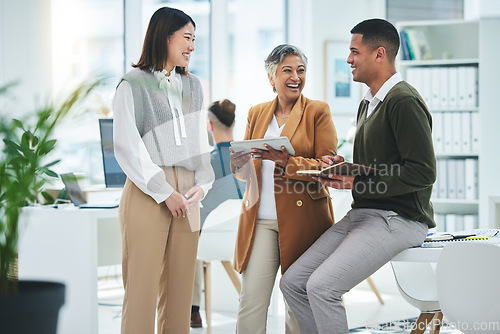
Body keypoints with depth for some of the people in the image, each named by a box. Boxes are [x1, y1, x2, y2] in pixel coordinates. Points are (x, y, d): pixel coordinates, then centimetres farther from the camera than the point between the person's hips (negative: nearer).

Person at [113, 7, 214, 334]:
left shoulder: (193, 86, 19)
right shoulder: (134, 84, 0)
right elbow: (127, 147, -6)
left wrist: (202, 185, 0)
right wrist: (165, 193, -11)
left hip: (186, 196, 5)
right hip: (147, 193, -5)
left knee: (180, 288, 4)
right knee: (142, 286, -7)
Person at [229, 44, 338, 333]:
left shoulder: (318, 112, 4)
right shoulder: (257, 113, 16)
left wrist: (286, 161, -20)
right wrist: (239, 163, -4)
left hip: (302, 218, -3)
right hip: (260, 219, 3)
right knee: (251, 298, -5)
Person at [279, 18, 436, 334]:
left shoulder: (404, 101, -14)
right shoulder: (368, 104, 19)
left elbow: (423, 172, -21)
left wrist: (358, 183, -19)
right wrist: (342, 167, 4)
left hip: (398, 219, -10)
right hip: (362, 214, 10)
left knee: (322, 286, -23)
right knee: (292, 283, 2)